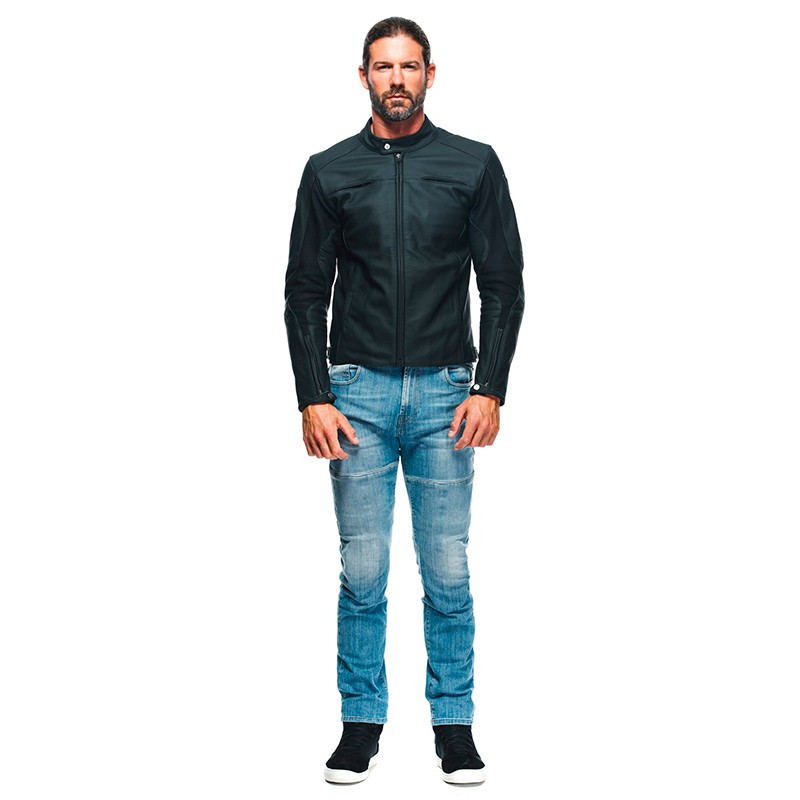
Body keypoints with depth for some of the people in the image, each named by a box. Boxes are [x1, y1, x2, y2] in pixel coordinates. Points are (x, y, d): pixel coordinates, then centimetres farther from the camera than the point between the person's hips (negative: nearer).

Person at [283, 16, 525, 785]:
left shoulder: (473, 164, 3)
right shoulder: (329, 170, 4)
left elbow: (503, 283, 2)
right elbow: (305, 291, 5)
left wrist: (489, 390, -7)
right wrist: (313, 397, -4)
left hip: (444, 391, 0)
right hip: (358, 391, 1)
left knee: (447, 571, 4)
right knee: (362, 572, 4)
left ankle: (454, 723, 18)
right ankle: (361, 723, 18)